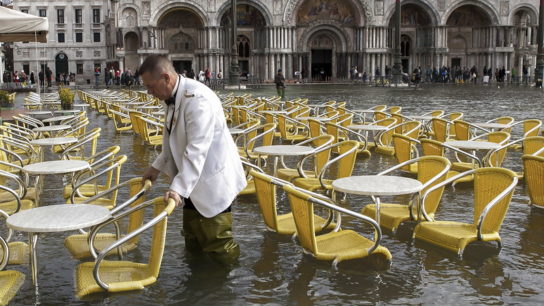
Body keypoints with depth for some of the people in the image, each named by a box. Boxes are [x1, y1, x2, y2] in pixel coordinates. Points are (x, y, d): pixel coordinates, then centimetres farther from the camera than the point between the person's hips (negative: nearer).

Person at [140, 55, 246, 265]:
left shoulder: (197, 98, -27)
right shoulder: (173, 97, 4)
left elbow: (196, 149, -33)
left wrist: (178, 188, -36)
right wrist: (157, 167, 16)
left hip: (212, 182, -9)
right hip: (193, 181, 9)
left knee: (217, 247, 3)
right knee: (193, 245, 21)